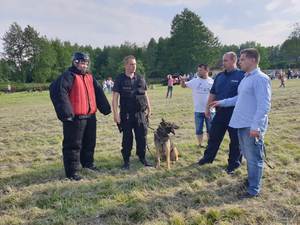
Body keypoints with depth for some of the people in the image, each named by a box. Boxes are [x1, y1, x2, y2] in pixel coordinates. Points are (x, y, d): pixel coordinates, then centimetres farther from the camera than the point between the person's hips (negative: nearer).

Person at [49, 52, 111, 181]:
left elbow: (99, 93, 20)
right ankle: (72, 171, 9)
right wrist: (66, 112, -31)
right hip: (75, 118, -8)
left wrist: (106, 108, 13)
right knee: (73, 145, -1)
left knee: (90, 142, 19)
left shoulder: (89, 77, 15)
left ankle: (88, 163, 38)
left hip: (90, 116, 8)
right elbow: (57, 91, -25)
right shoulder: (68, 76, -11)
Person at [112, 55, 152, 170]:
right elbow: (115, 97, -6)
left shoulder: (140, 79, 8)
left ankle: (142, 157, 24)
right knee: (127, 138, 6)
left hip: (140, 113, 3)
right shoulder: (120, 79, -2)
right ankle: (126, 160, 18)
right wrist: (115, 113, -13)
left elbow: (145, 95, 15)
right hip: (126, 114, -3)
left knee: (142, 136, 7)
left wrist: (149, 109, 13)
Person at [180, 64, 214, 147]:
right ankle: (200, 144, 26)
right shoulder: (194, 81, -3)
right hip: (198, 110, 0)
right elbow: (184, 85, 2)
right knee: (199, 129, 11)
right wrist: (183, 81, -19)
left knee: (210, 129, 14)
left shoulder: (212, 81, -4)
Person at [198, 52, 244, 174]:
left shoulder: (242, 75, -9)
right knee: (214, 136, 14)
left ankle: (234, 163, 23)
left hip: (235, 114, -5)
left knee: (235, 139, 8)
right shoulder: (219, 76, 9)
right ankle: (208, 157, 30)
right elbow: (212, 93, 14)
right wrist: (207, 108, 12)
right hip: (220, 112, 5)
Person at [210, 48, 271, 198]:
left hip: (252, 127, -9)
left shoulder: (260, 79, -16)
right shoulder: (246, 78, 14)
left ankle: (254, 189, 13)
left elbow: (264, 105, -21)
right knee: (248, 155, 21)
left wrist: (256, 126, -25)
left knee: (254, 158, 2)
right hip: (242, 124, 9)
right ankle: (251, 179, 38)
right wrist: (222, 103, 26)